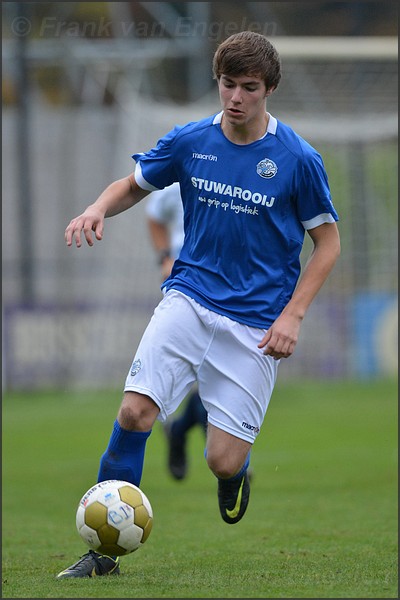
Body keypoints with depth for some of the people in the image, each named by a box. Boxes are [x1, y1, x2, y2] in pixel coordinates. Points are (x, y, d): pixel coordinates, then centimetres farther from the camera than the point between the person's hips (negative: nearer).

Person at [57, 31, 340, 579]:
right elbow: (134, 185, 16)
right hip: (189, 300, 2)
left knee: (223, 463, -7)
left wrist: (293, 316, -8)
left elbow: (328, 241, 1)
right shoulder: (190, 141, 0)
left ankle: (236, 472, 33)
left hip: (255, 322, -2)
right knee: (135, 411, -20)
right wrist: (98, 209, -6)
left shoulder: (298, 159, -8)